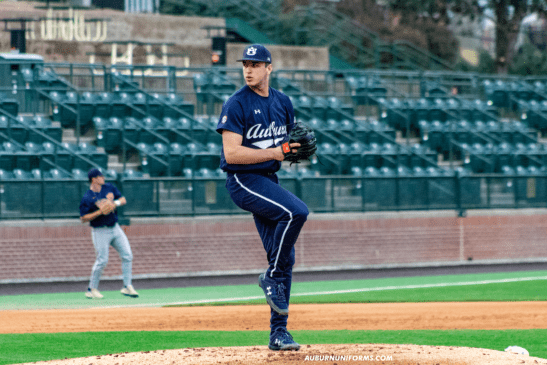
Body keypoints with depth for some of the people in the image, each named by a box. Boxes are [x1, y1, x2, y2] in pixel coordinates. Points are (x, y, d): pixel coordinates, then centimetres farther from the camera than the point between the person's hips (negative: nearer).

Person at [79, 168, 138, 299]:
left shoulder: (109, 188, 4)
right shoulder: (87, 198, -14)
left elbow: (123, 200, 7)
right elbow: (83, 218, -14)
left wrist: (115, 202, -15)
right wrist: (99, 212, -24)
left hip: (115, 228, 6)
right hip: (100, 232, -6)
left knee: (127, 256, 1)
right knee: (102, 260, -7)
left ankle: (127, 287, 7)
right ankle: (92, 289, 7)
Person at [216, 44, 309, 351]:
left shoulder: (282, 102, 10)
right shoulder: (237, 105, -11)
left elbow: (290, 140, 21)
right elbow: (231, 153, -19)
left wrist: (298, 149, -3)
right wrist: (276, 153, -23)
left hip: (269, 181, 7)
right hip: (243, 180, -7)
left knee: (285, 257, 3)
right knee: (297, 211, -30)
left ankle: (279, 331, 9)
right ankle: (272, 277, -11)